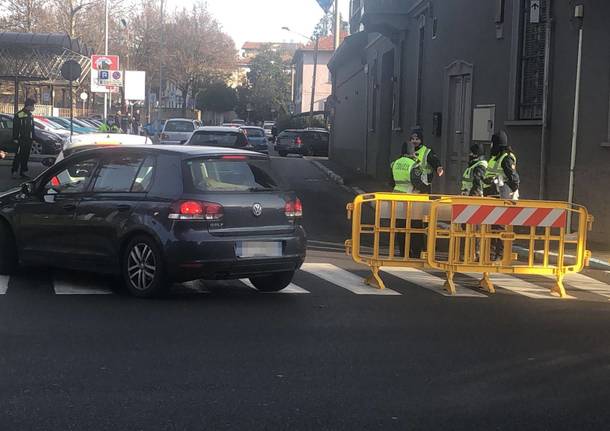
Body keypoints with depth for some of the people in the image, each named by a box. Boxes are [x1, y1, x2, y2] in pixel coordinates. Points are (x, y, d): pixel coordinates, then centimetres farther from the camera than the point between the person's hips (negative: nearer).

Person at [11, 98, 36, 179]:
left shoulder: (30, 115, 15)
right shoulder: (19, 115, -8)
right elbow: (15, 127, -9)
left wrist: (34, 138, 15)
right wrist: (15, 138, -13)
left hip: (29, 140, 7)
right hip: (21, 140, -7)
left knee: (26, 157, 8)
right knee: (18, 156, -8)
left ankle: (23, 172, 14)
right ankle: (14, 172, -5)